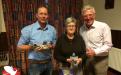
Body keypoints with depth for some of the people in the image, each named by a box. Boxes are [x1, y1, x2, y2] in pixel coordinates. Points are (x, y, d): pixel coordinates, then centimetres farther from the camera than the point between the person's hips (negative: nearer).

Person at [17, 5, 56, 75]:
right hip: (35, 64, -3)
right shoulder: (28, 29, -11)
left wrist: (51, 46, -12)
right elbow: (20, 46, -6)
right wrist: (32, 47, -21)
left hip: (48, 62, 4)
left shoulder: (52, 29, 0)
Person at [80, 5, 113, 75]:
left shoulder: (104, 26, -13)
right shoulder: (81, 29, 4)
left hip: (100, 59, -4)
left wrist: (95, 52, -23)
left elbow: (108, 45, -14)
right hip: (86, 59, 5)